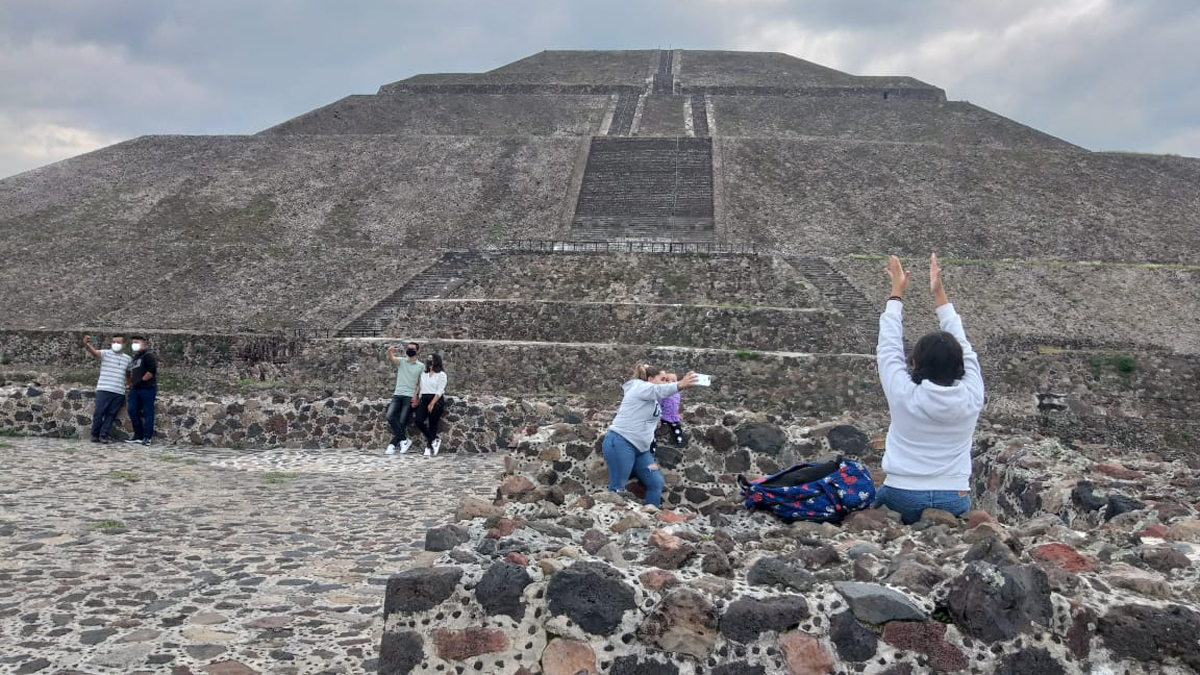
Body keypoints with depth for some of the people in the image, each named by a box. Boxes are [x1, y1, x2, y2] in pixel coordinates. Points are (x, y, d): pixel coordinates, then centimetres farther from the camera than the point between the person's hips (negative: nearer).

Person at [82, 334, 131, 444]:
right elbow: (94, 352, -19)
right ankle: (95, 435, 12)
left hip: (119, 392, 3)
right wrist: (87, 344, -39)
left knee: (111, 414, 4)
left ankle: (103, 435, 10)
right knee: (98, 413, -2)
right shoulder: (106, 353, 1)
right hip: (104, 389, -3)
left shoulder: (128, 358, 13)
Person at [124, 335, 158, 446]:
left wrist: (142, 380, -14)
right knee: (132, 411, 5)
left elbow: (152, 371, -18)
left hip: (147, 388, -9)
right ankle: (138, 436, 14)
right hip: (135, 389, 9)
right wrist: (131, 382, 16)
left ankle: (147, 437, -4)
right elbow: (129, 373, 32)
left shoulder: (148, 355, -6)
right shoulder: (134, 358, 21)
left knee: (148, 413, -5)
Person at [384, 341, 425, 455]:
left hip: (410, 397, -2)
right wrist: (390, 351, -37)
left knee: (402, 422, -7)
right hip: (397, 394, 2)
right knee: (390, 416, -16)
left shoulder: (421, 366, 8)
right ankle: (404, 440, -8)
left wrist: (416, 396, -10)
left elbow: (420, 383, 5)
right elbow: (390, 358, -13)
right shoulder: (400, 361, 9)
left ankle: (393, 445, 3)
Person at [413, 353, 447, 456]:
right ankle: (435, 440, -2)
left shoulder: (441, 374, -1)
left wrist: (432, 403, -16)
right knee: (419, 421, -13)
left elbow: (439, 391, -8)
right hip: (424, 400, 5)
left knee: (432, 424, -4)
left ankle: (428, 446, 5)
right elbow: (421, 388, 18)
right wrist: (418, 400, 5)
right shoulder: (423, 374, 18)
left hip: (436, 400, -5)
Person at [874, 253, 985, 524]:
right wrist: (939, 293, 13)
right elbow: (963, 346, 7)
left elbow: (889, 346, 2)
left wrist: (897, 294, 13)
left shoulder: (903, 395, -13)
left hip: (902, 498, -2)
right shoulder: (971, 397, -7)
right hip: (954, 501, 2)